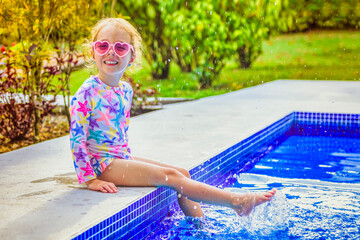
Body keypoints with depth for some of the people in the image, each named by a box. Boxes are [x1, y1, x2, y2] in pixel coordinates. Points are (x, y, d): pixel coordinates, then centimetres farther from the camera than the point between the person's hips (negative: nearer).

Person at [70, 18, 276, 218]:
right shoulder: (88, 92, -17)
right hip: (102, 163, -9)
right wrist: (90, 180, -21)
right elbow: (77, 138, -18)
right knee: (170, 177, -15)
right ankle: (238, 202, -14)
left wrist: (128, 158, 16)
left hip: (122, 159, 9)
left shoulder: (126, 90, 7)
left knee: (183, 173, 3)